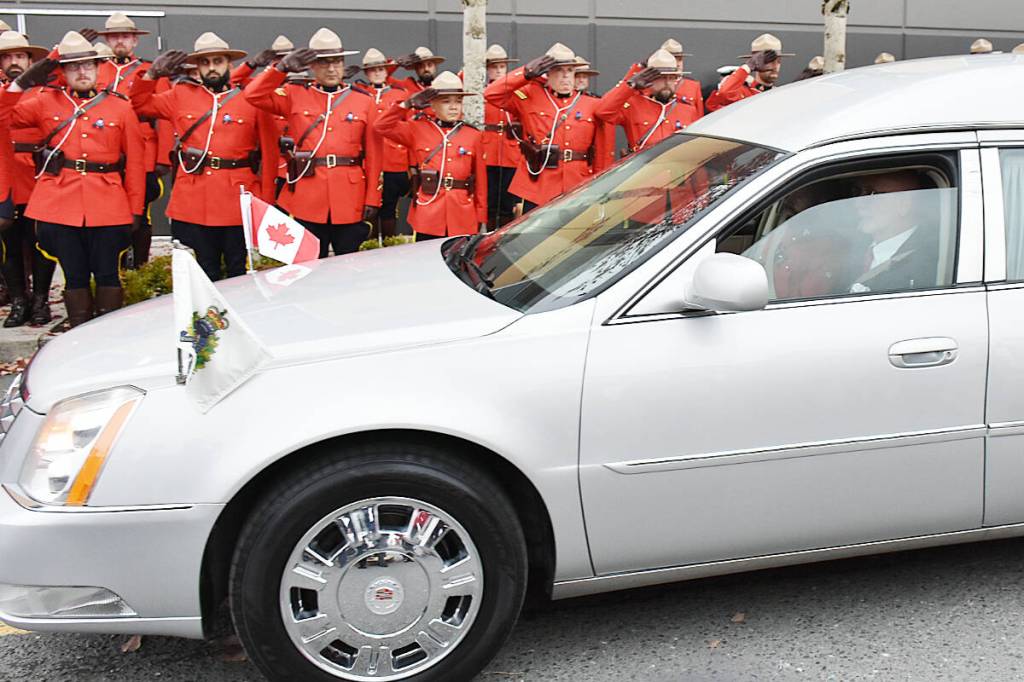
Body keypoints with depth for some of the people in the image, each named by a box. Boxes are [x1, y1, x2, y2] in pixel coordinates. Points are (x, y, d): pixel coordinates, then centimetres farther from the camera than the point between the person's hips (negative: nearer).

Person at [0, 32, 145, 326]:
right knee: (74, 277, 8)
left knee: (107, 276, 4)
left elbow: (135, 164, 4)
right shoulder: (46, 102, 9)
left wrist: (136, 211, 0)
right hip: (61, 205, 1)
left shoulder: (121, 108, 5)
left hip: (108, 208, -1)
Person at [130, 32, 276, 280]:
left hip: (238, 203, -2)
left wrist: (266, 204, -3)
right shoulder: (181, 96, 10)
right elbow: (140, 103, 20)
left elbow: (269, 154, 1)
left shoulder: (252, 100, 1)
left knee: (239, 276, 7)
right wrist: (153, 73, 4)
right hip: (192, 203, 2)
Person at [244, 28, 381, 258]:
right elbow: (253, 94, -2)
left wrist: (372, 200, -1)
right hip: (305, 202, 0)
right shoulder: (295, 96, 8)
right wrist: (283, 67, -9)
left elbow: (374, 155, 4)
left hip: (350, 202, 0)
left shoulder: (364, 101, 6)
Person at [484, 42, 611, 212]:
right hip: (536, 192, -1)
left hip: (578, 194, 1)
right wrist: (527, 73, -6)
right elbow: (491, 93, -2)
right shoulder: (531, 97, 6)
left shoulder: (593, 106, 7)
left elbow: (603, 155, 7)